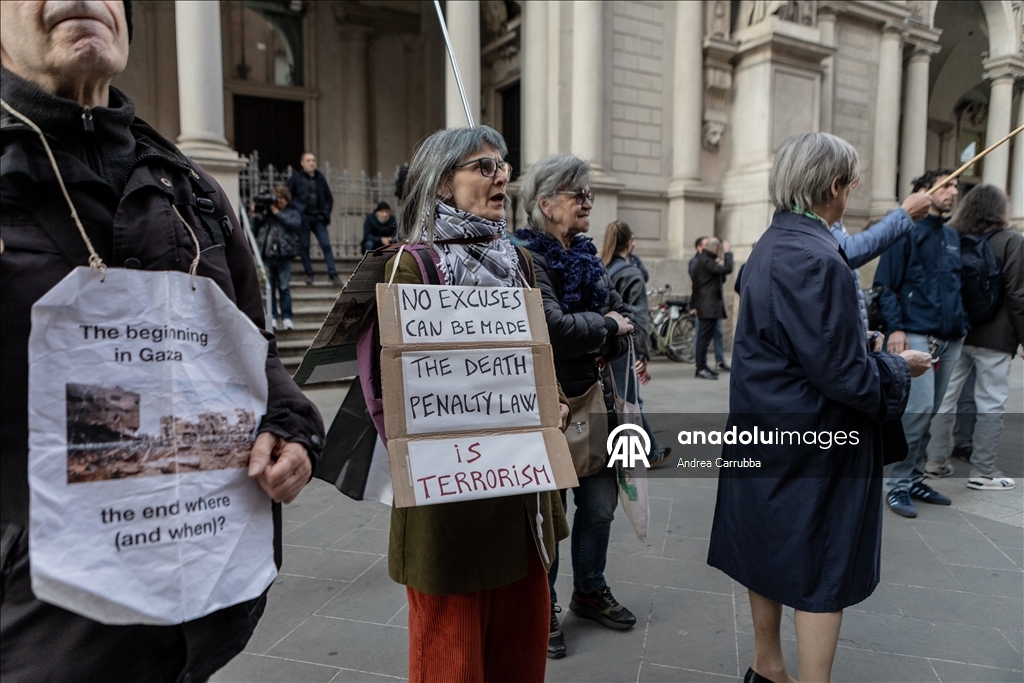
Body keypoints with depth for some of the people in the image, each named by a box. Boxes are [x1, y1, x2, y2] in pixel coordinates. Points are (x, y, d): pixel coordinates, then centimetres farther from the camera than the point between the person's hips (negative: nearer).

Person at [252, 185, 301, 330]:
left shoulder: (291, 212, 8)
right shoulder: (266, 212, 12)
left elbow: (296, 224, -13)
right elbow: (256, 230, 14)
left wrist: (278, 213, -10)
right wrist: (255, 217, -2)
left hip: (283, 254, -2)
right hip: (266, 254, 2)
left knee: (284, 287, 2)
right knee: (269, 287, 4)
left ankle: (286, 317, 5)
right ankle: (272, 317, 10)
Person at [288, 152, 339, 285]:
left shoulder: (320, 178, 11)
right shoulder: (296, 178, 2)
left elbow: (329, 198, 18)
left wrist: (326, 212, 6)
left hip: (318, 218, 2)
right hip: (303, 217, -2)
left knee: (326, 245, -5)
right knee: (304, 246, 2)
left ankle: (333, 274, -5)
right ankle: (309, 274, 11)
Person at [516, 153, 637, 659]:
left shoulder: (586, 257, 11)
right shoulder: (529, 259, -14)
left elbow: (624, 321, 8)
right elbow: (553, 328, -27)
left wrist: (602, 341, -13)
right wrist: (606, 326, -11)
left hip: (595, 402, 8)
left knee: (601, 502, 17)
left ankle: (590, 590, 39)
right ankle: (542, 606, 28)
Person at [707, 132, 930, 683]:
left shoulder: (773, 244, 7)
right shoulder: (814, 259, -24)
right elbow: (839, 372, -23)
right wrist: (900, 368, -4)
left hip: (769, 434, 10)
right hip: (813, 444, -10)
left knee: (774, 552, 21)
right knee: (821, 574, 5)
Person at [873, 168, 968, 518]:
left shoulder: (952, 237, 18)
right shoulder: (907, 231, -3)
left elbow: (958, 286, 24)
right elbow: (886, 286, -9)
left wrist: (962, 324, 13)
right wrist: (895, 328, -18)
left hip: (949, 340, 7)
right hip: (916, 335, -7)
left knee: (929, 411, 10)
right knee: (919, 407, -14)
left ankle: (913, 477, 21)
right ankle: (898, 484, -3)